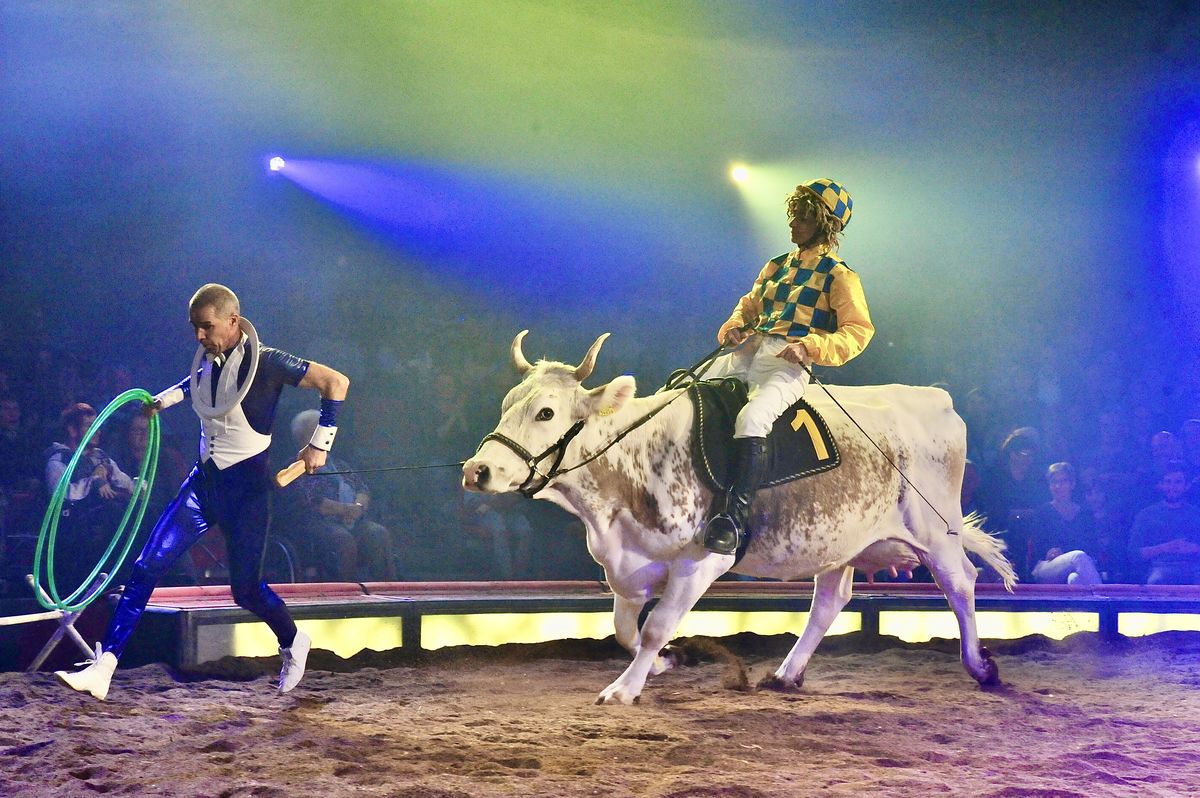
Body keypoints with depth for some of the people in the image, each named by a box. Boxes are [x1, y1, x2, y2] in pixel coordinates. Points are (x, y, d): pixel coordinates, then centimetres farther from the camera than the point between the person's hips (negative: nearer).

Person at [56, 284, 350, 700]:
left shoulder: (264, 362, -15)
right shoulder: (206, 362, 5)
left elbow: (336, 382, -15)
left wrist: (320, 443, -13)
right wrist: (165, 398, 20)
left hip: (247, 484, -6)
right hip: (204, 479, 6)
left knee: (246, 588, 0)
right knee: (147, 566, -6)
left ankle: (293, 643, 32)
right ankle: (102, 669, -8)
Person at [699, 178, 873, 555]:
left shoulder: (839, 276, 4)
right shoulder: (777, 266, 23)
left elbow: (859, 330, -4)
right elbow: (750, 304, 32)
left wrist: (810, 346, -18)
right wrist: (734, 325, 8)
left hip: (787, 365, -8)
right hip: (746, 353, 8)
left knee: (750, 421, -35)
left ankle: (732, 518, -39)